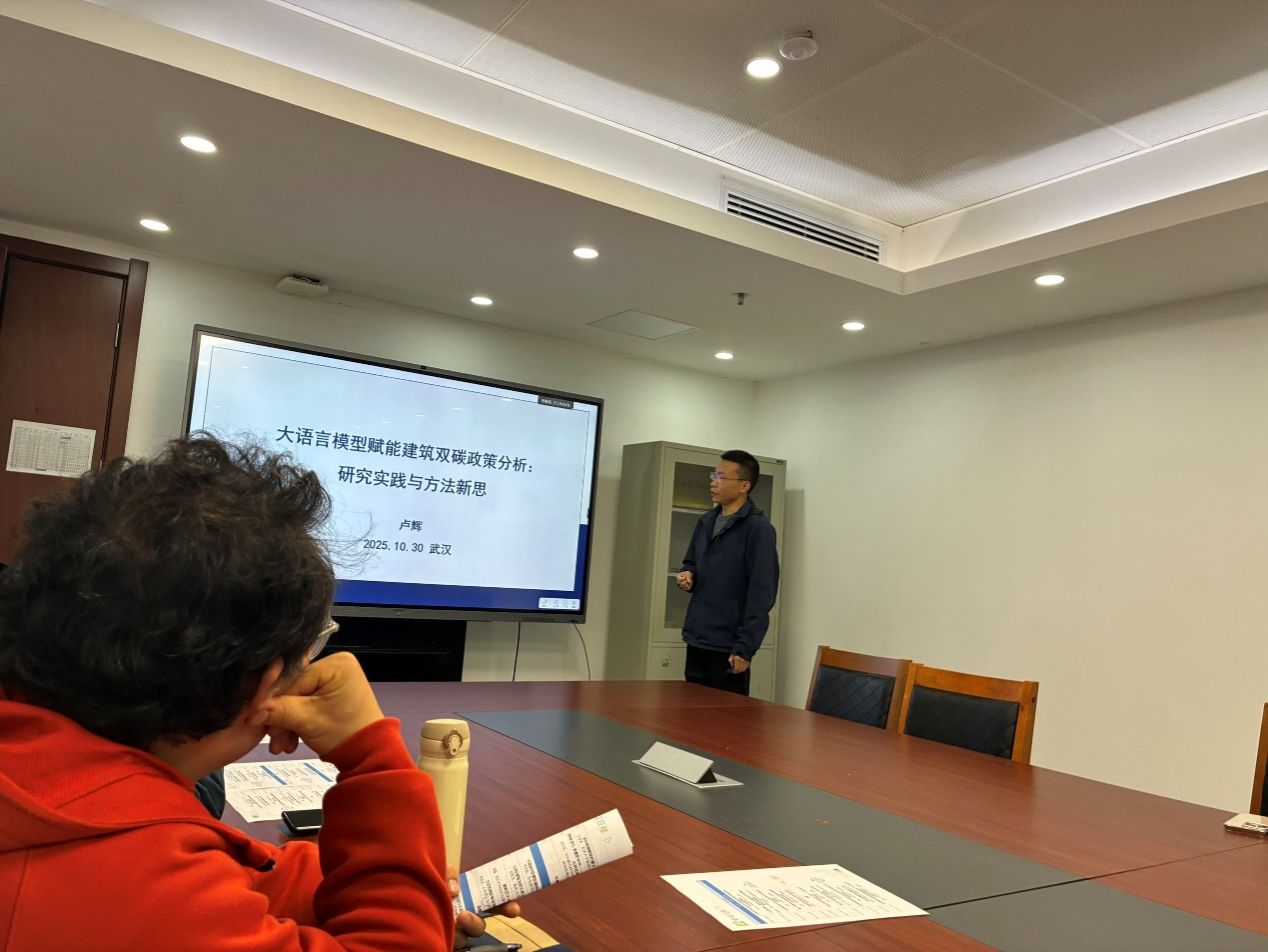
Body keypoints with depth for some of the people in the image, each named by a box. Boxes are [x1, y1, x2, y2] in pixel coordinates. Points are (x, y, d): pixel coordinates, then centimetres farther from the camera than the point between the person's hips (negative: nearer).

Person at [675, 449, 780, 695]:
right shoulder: (705, 521, 10)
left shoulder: (758, 528, -13)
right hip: (697, 640, 7)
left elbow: (761, 595, -16)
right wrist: (687, 576, -1)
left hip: (729, 646, -7)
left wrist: (745, 648, -19)